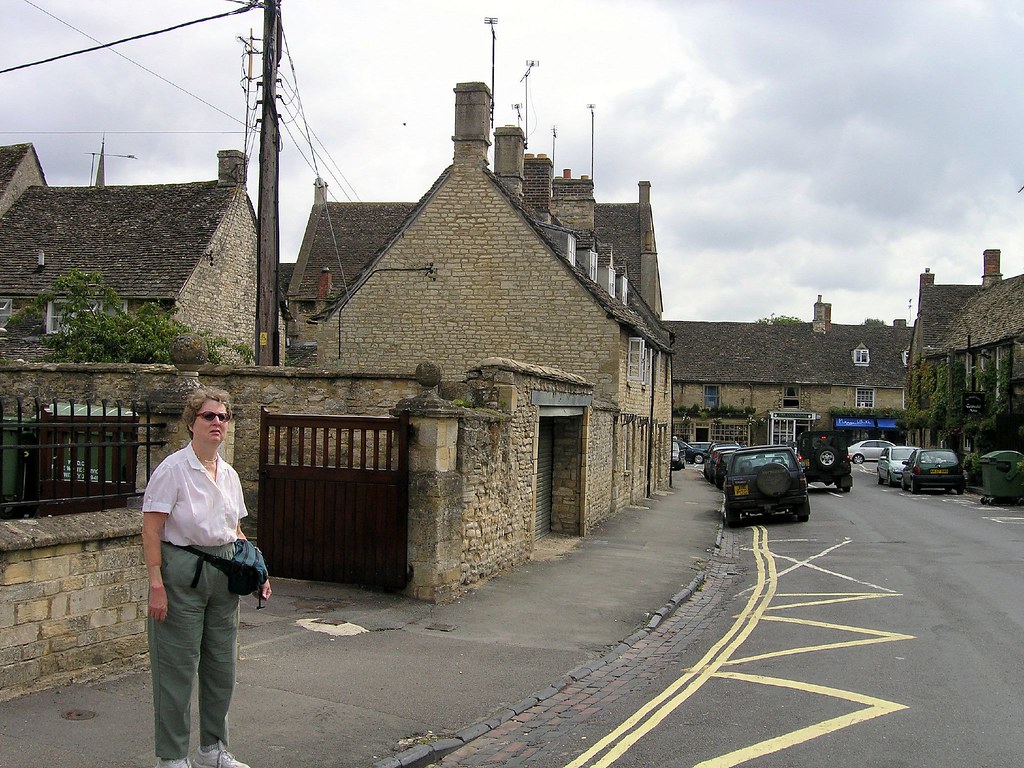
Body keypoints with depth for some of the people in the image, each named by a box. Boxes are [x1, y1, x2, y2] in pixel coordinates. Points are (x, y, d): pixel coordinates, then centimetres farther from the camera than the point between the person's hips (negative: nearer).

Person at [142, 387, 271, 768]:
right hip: (182, 572, -7)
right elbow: (151, 531, -13)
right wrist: (156, 585, -19)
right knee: (178, 668, 0)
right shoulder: (173, 469, -10)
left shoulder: (229, 474, 10)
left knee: (221, 665, 13)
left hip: (222, 575, 7)